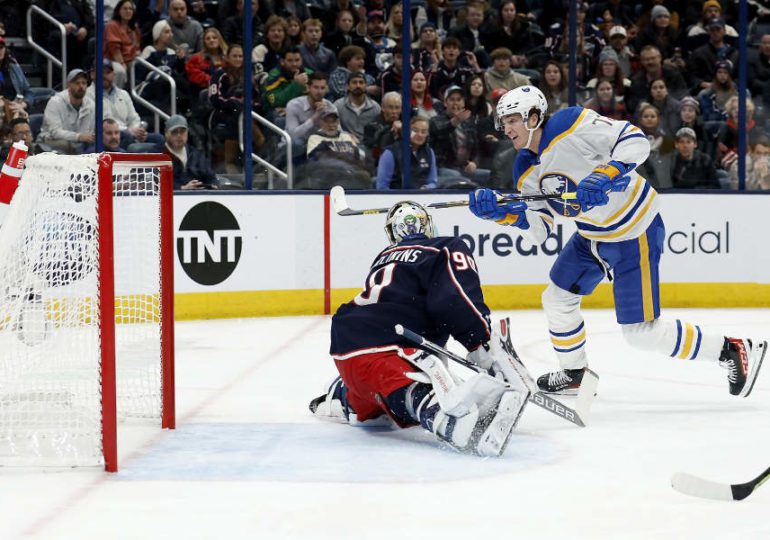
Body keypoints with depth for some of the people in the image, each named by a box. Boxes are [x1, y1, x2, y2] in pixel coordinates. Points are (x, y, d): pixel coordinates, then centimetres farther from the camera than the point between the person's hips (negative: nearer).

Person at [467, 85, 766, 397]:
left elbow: (635, 140, -25)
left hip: (635, 233, -9)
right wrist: (502, 212, -17)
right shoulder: (526, 171, 3)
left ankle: (731, 351, 3)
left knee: (641, 332, -9)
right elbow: (537, 230, -1)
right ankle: (574, 372, 38)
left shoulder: (572, 124, -22)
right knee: (557, 299, 16)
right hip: (592, 236, 9)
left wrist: (606, 175, -38)